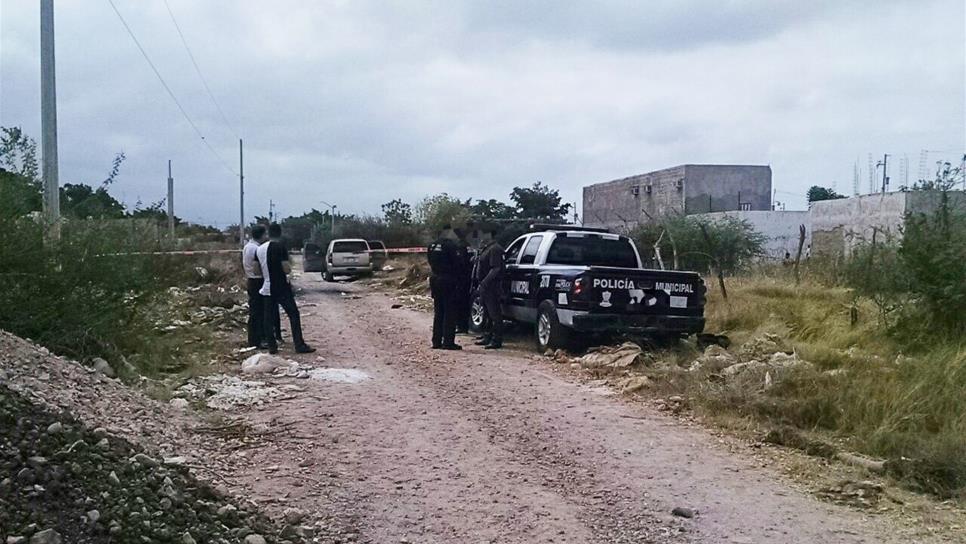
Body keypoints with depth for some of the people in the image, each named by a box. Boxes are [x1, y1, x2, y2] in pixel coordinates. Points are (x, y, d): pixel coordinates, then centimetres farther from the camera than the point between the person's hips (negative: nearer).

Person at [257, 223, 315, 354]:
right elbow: (287, 269, -16)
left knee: (268, 318, 9)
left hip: (266, 288, 6)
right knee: (294, 315, -1)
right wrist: (289, 267, 6)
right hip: (281, 288, -6)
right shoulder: (280, 246, -13)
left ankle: (272, 346, 9)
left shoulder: (259, 249, 5)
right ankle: (300, 345, -6)